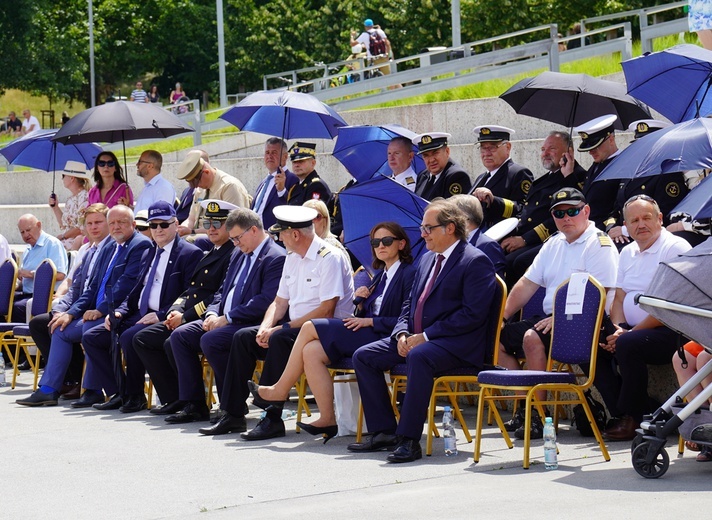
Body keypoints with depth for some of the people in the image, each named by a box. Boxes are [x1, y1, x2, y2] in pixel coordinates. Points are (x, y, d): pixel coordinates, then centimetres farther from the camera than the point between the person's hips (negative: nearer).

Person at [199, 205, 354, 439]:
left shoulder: (329, 258, -15)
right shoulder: (292, 259, 13)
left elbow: (326, 311, -21)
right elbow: (279, 302, 15)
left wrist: (283, 328, -20)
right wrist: (265, 328, -5)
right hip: (294, 327, 9)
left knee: (280, 339, -34)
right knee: (243, 337, -4)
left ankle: (272, 418, -31)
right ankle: (233, 415, -5)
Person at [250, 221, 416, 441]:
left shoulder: (408, 274, -4)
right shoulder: (380, 275, 23)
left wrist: (369, 321, -13)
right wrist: (361, 302, 2)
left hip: (384, 339, -9)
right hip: (366, 338, 9)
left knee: (311, 328, -13)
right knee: (311, 351, -15)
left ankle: (280, 389, -1)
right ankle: (327, 419, -16)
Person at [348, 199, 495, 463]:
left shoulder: (476, 262, -9)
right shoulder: (427, 259, 19)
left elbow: (473, 314, -17)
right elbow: (410, 302, 23)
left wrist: (425, 336, -19)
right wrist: (402, 333, 0)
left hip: (457, 345, -9)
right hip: (415, 339, 9)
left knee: (419, 357, -38)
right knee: (363, 356, -4)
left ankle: (409, 439, -34)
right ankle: (384, 431, -3)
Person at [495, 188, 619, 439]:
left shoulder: (599, 245, -8)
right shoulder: (554, 244, 18)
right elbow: (528, 283, 19)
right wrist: (502, 317, 8)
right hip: (549, 318, 9)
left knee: (532, 338, -32)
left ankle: (539, 416, -26)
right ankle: (523, 407, -2)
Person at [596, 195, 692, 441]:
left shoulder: (676, 248, -9)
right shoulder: (628, 252, 17)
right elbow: (619, 298, 17)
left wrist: (630, 332, -18)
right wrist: (617, 328, -6)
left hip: (669, 332, -8)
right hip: (632, 329, 8)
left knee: (627, 345, -33)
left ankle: (633, 417, -17)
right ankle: (619, 413, -10)